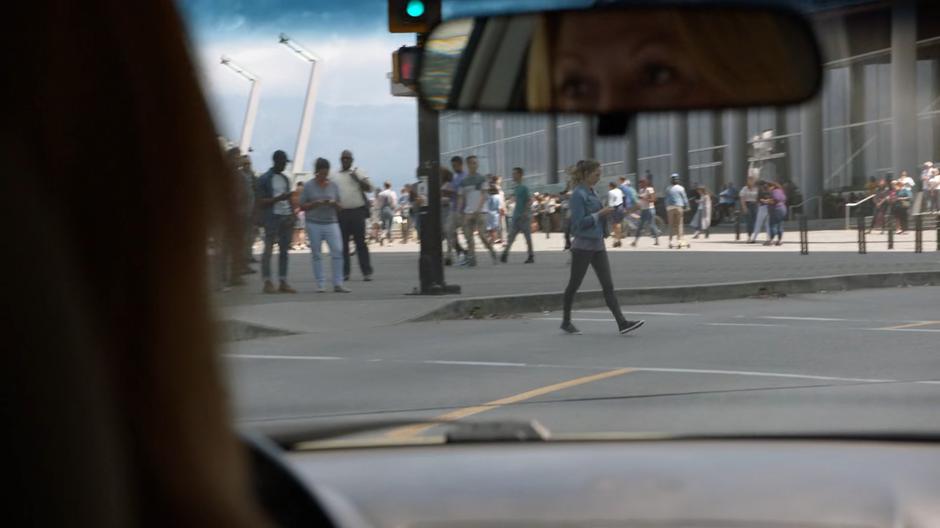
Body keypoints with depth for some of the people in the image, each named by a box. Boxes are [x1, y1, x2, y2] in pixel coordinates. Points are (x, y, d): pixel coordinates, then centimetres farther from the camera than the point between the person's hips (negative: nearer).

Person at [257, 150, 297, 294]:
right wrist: (279, 198, -19)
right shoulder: (265, 179, -2)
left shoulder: (285, 179, 17)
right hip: (272, 217, -6)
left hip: (286, 217, 6)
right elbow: (261, 202, -8)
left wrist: (292, 216, 4)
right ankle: (267, 282, -6)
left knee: (284, 250, 6)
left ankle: (283, 282, 8)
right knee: (268, 249, -7)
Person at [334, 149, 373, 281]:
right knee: (343, 244, 3)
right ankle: (344, 273, 9)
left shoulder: (358, 172, 6)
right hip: (341, 213, 2)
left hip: (357, 212, -2)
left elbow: (368, 188, -2)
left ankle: (367, 272, -1)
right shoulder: (335, 176, 12)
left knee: (361, 242, -3)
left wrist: (357, 179, -15)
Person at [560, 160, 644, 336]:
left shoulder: (592, 192, 12)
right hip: (583, 246, -8)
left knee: (608, 285, 0)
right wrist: (600, 214, -18)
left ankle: (622, 323, -6)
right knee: (574, 284, 6)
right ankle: (566, 322, 19)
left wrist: (606, 213, 9)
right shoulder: (578, 194, -14)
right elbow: (579, 222, -20)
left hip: (598, 245, 8)